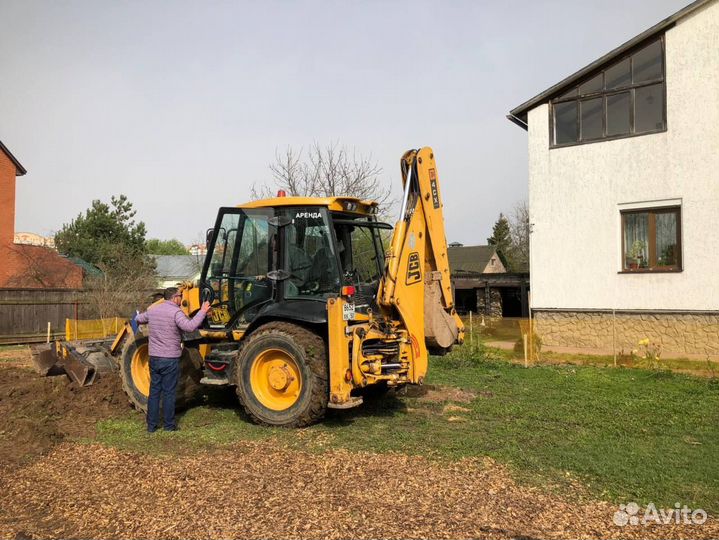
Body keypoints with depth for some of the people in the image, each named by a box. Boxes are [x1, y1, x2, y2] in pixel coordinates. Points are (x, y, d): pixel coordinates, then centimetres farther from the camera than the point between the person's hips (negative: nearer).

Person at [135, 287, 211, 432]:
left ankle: (151, 425, 16)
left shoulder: (152, 310, 8)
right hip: (170, 359, -6)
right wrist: (202, 312, -20)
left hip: (154, 358, 6)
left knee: (154, 391, 12)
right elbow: (190, 327, -29)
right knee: (169, 393, 3)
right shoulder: (175, 312, -13)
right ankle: (169, 425, 11)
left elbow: (138, 319, 26)